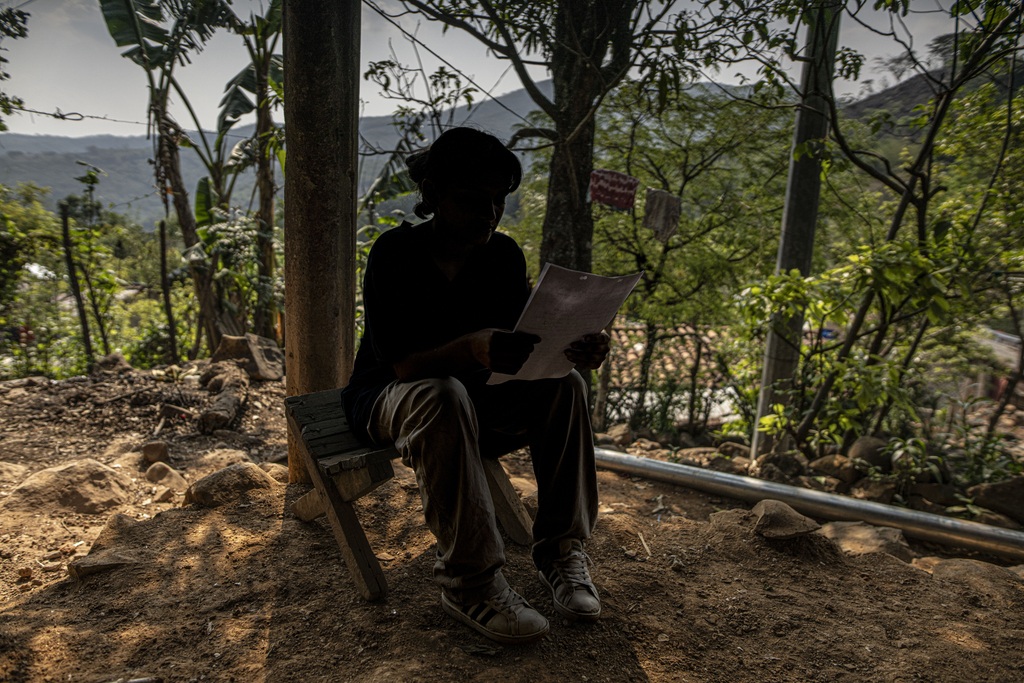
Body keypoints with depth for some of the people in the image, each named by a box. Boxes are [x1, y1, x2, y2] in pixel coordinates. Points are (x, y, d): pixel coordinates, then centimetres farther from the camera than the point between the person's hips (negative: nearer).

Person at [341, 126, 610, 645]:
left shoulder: (503, 255, -4)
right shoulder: (396, 253, -19)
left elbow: (525, 341, -6)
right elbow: (396, 363, -27)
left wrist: (575, 350, -30)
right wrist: (471, 349, -48)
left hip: (468, 400, 5)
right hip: (386, 401, -5)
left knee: (563, 386, -19)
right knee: (442, 395, -39)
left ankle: (560, 552, -13)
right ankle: (469, 582, -30)